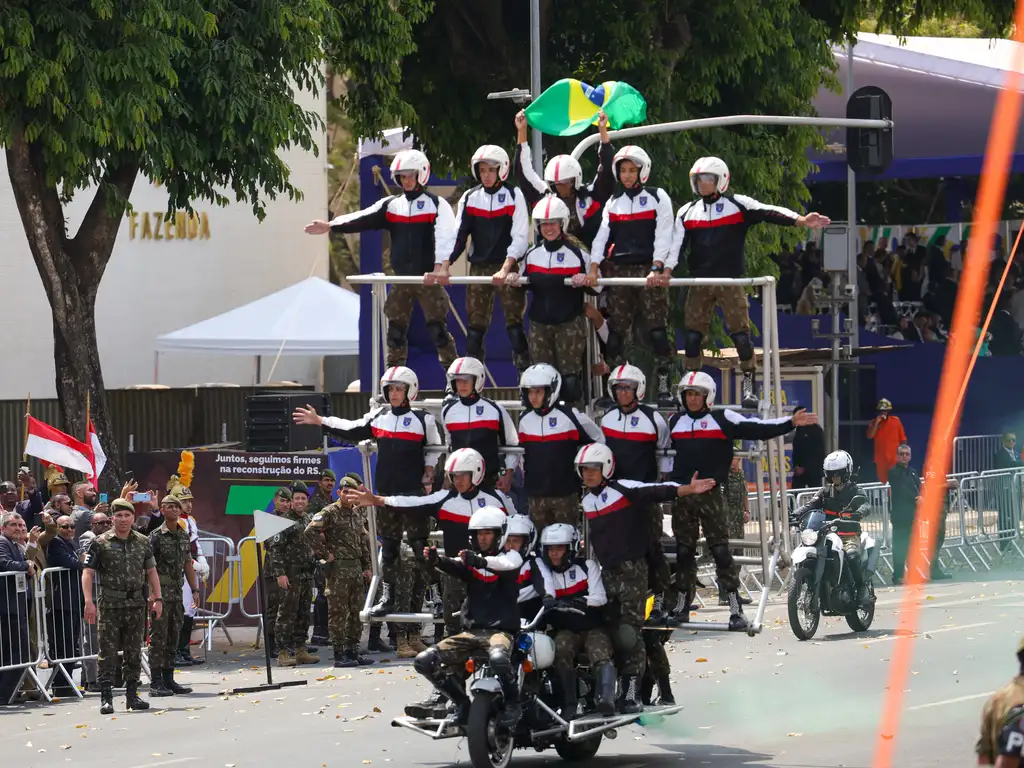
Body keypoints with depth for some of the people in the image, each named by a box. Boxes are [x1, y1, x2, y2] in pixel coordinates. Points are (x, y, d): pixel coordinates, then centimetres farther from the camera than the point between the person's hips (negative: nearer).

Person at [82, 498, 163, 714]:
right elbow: (88, 573, -6)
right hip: (110, 605, -4)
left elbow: (151, 572, 15)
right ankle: (106, 698, -2)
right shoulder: (101, 543, -3)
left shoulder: (143, 543, 9)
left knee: (134, 652, 8)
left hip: (136, 604, 4)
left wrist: (157, 599, 7)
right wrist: (89, 602, -16)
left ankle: (132, 695, 16)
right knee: (108, 652, -5)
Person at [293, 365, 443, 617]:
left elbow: (433, 450, 6)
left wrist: (428, 476, -5)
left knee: (420, 544, -5)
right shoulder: (379, 417, 8)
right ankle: (387, 598, 15)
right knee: (388, 546, 9)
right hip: (386, 492, 5)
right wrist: (319, 421, 15)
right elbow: (352, 430, 17)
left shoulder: (423, 420, -3)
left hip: (413, 493, -5)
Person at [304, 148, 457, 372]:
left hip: (429, 278, -5)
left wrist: (441, 267, -32)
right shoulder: (391, 205, 10)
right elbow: (362, 220, -1)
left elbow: (445, 237, -16)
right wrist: (330, 226, -15)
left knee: (438, 328, -8)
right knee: (396, 329, 5)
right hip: (401, 278, 5)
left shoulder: (437, 204, -4)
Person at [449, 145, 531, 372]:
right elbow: (457, 235, 5)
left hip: (508, 268, -3)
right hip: (478, 267, 3)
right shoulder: (470, 197, 8)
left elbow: (520, 238, -9)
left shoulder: (514, 195, -2)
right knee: (475, 327, 1)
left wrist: (505, 270, -20)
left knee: (514, 325, -9)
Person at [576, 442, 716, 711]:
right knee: (612, 633, 9)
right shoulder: (587, 501, 12)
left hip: (632, 569, -7)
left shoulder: (624, 489, -11)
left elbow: (658, 492, -24)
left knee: (629, 633, -11)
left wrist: (688, 489, -39)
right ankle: (620, 690, 18)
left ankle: (632, 694, -10)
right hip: (607, 572, 7)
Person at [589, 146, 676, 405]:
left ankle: (664, 386, -5)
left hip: (650, 270, -4)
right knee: (616, 329, 2)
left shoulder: (657, 197, 3)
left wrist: (657, 269, -17)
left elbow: (663, 236, -6)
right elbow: (602, 235, 7)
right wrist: (593, 268, -6)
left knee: (657, 328, -9)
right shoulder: (613, 202, 16)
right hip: (618, 270, 4)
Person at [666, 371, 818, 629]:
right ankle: (681, 605, 18)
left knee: (721, 550, -7)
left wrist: (790, 423, -17)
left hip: (710, 494, -4)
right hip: (681, 494, 4)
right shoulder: (675, 421, 14)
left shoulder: (722, 419, 0)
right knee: (683, 552, 9)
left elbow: (756, 429, -7)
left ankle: (736, 610, -7)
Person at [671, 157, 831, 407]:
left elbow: (769, 213, -11)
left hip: (731, 281, -3)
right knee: (692, 335, 2)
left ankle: (749, 388, 1)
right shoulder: (687, 212, 10)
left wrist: (801, 220, -24)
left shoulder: (738, 205, 0)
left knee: (741, 334, -7)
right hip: (699, 282, 3)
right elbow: (675, 245, 5)